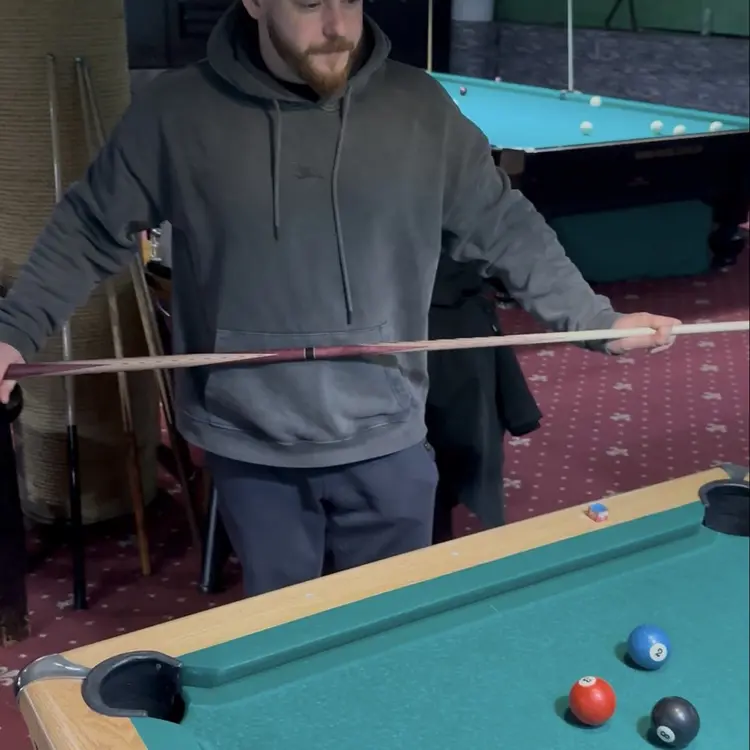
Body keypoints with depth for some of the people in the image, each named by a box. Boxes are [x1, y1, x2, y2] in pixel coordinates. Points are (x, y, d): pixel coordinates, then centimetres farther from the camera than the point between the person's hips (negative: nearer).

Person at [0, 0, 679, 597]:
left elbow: (506, 228, 4)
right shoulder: (174, 112, -7)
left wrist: (599, 322, 1)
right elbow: (90, 230, 4)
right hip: (248, 448, 0)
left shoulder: (422, 109, -4)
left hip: (385, 444, 1)